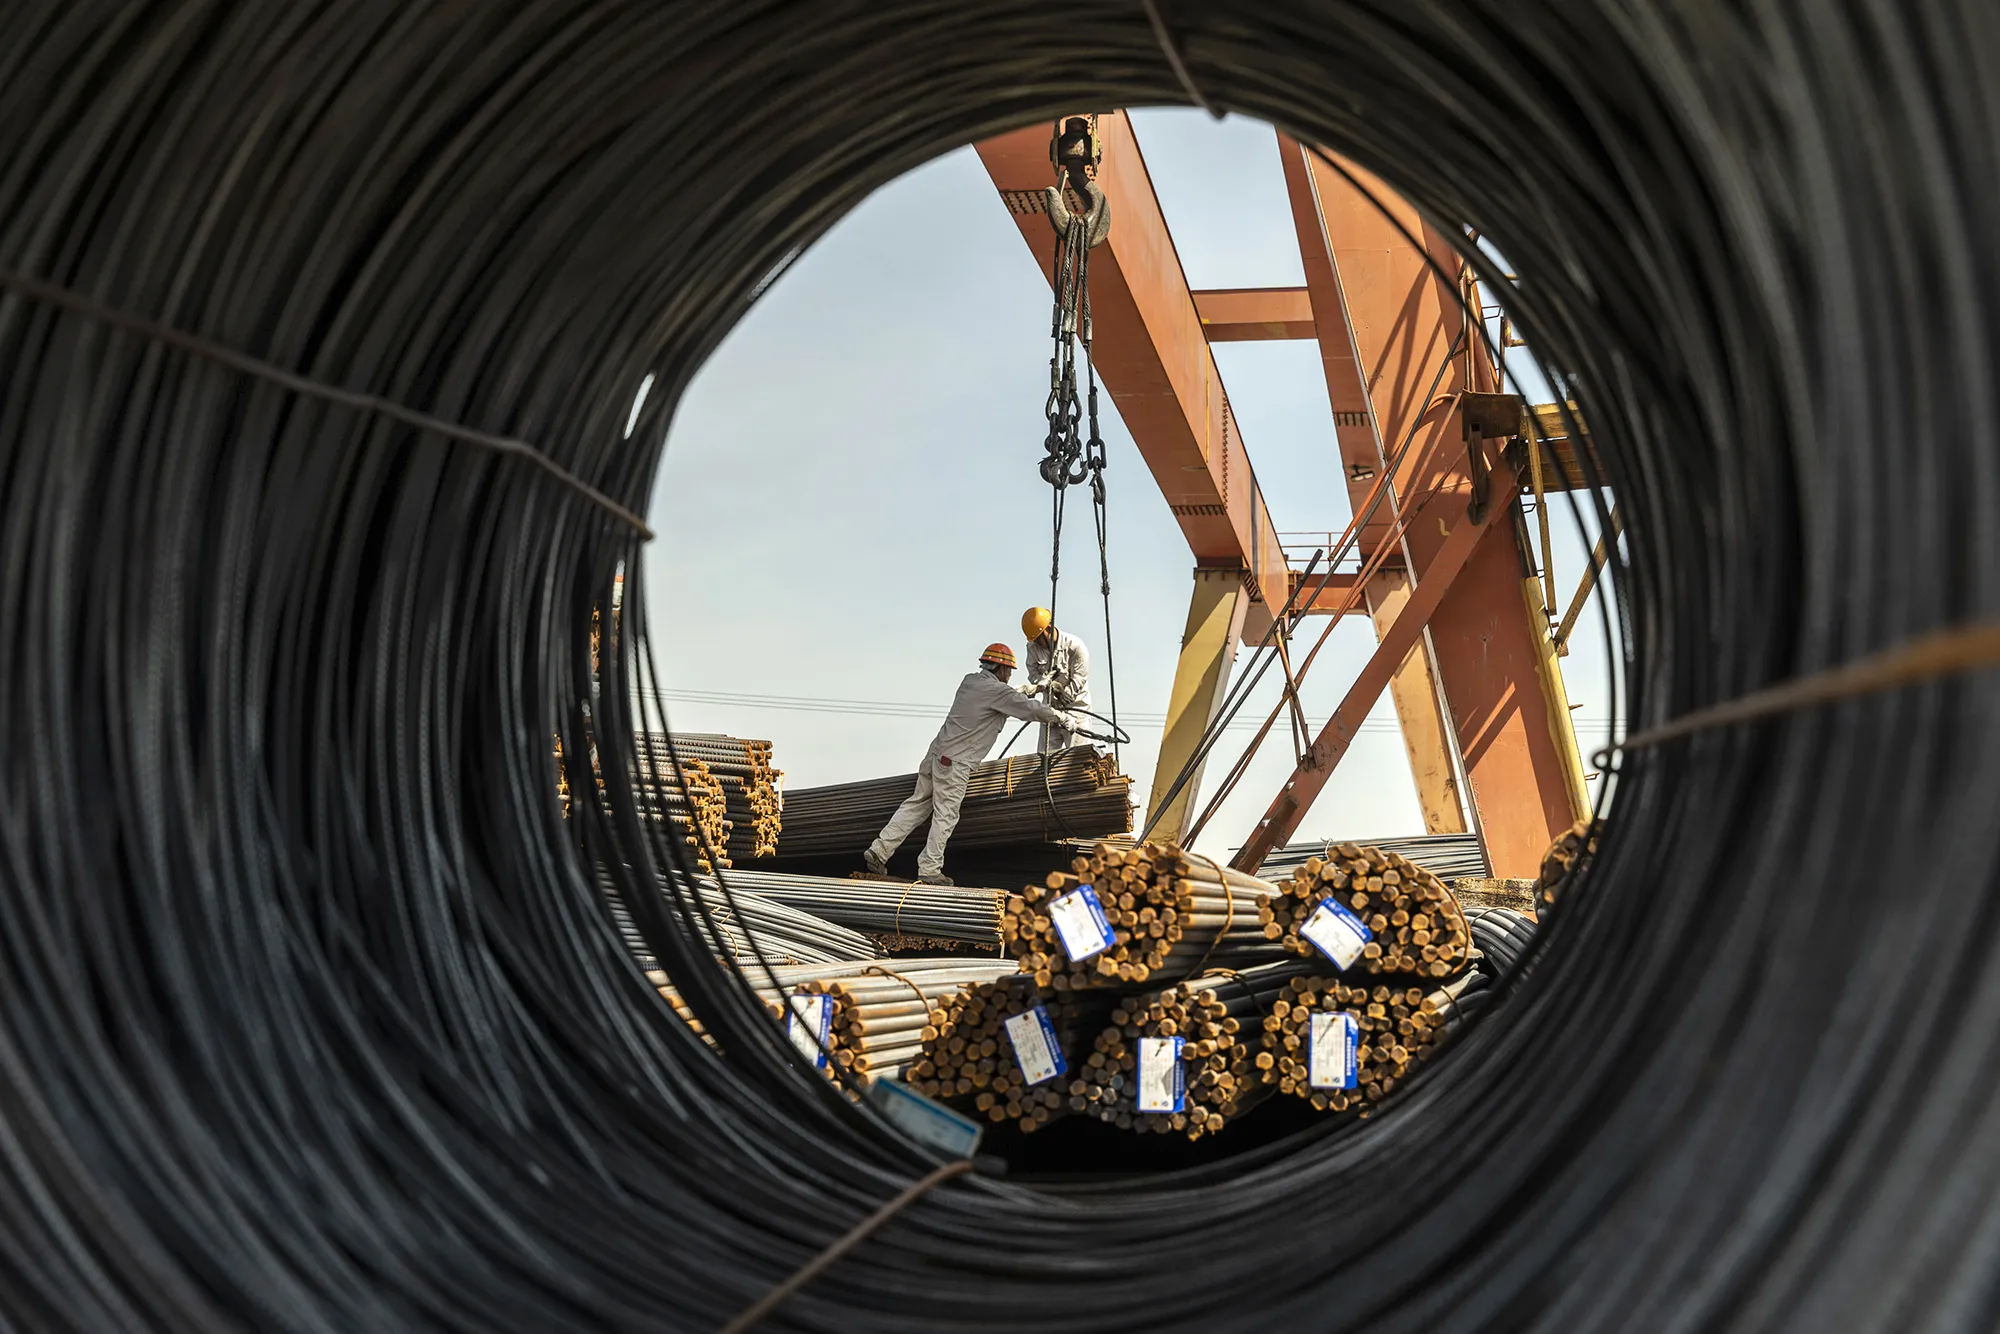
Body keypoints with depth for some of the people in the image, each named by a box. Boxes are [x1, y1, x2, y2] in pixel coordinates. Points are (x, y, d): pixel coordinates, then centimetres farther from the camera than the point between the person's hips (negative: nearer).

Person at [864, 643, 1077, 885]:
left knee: (916, 804, 14)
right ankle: (929, 870, 3)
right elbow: (1032, 709, -7)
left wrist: (1027, 691, 35)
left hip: (937, 754, 9)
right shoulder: (996, 690, -10)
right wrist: (1064, 719, 6)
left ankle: (879, 851, 13)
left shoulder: (971, 681, 14)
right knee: (946, 815, -1)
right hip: (955, 762, -9)